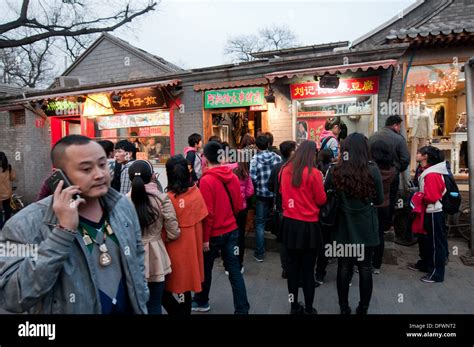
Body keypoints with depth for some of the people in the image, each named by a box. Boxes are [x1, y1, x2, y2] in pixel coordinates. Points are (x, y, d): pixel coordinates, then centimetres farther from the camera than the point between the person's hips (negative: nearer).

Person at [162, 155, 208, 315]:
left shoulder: (168, 198, -20)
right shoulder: (196, 192, -10)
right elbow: (202, 218, 2)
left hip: (174, 250, -4)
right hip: (192, 246, 5)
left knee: (167, 289, 13)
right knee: (186, 283, 22)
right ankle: (186, 310, 36)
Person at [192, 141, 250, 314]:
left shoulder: (206, 180, -18)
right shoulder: (233, 177, -1)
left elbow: (207, 213, -18)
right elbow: (239, 206, 7)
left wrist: (205, 238, -11)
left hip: (214, 233, -4)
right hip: (232, 230, 5)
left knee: (206, 268, 17)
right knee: (234, 270, 10)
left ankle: (201, 302, 38)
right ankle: (242, 309, 15)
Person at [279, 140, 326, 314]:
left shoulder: (285, 170, 0)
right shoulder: (314, 173, -15)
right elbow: (321, 200, -6)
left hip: (289, 222, 5)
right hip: (308, 225, -4)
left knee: (293, 266, 14)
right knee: (308, 269, 8)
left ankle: (294, 306, 27)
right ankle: (308, 308, 21)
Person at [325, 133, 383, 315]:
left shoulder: (335, 171, -12)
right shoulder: (372, 170, -13)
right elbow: (379, 200, -2)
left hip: (344, 226, 1)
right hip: (366, 227, 0)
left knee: (344, 268, 13)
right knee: (365, 268, 14)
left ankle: (344, 307, 27)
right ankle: (363, 308, 29)